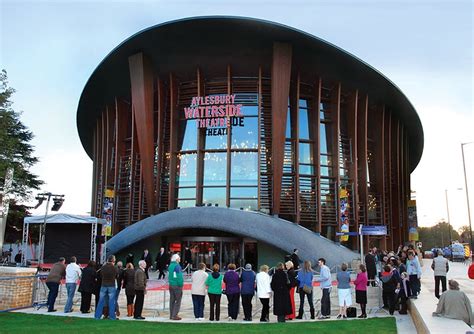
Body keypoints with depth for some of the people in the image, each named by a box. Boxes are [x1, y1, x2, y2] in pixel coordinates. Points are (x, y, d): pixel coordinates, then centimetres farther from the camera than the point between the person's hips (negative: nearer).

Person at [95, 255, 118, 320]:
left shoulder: (103, 267, -3)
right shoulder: (114, 268, -11)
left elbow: (100, 276, 7)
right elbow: (116, 276, 2)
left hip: (103, 285, 3)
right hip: (111, 286, -3)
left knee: (101, 301, 10)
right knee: (111, 302, 3)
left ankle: (97, 316, 13)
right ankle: (112, 316, 5)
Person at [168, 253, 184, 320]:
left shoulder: (170, 265, 11)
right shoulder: (177, 266, -16)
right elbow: (179, 277, -18)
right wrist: (181, 285, -12)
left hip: (171, 285, 9)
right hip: (177, 286, -9)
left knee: (172, 301, 12)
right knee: (178, 301, -2)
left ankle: (171, 315, 16)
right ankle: (174, 315, -2)